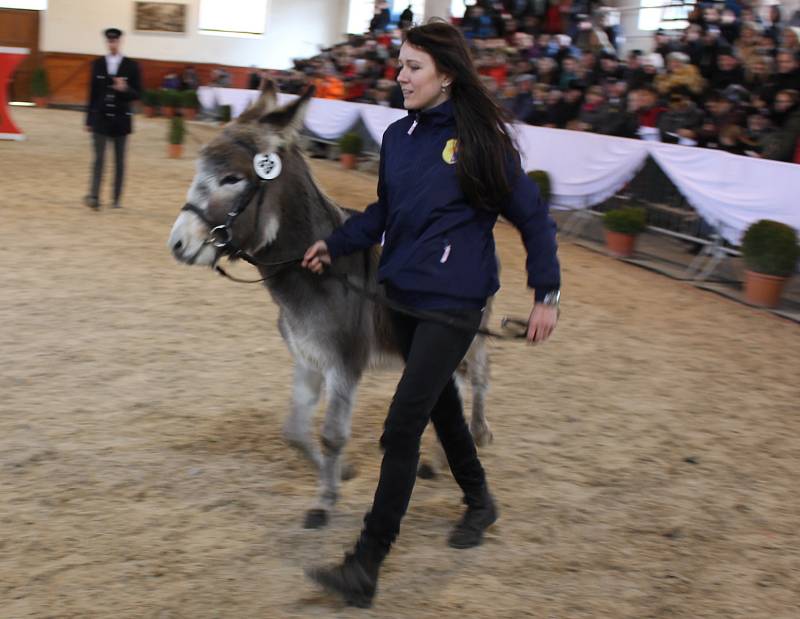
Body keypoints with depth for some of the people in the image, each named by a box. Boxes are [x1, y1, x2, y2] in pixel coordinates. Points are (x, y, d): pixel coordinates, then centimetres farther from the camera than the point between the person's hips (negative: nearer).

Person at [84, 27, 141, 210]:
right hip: (100, 118, 0)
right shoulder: (97, 64, 5)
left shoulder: (131, 66, 0)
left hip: (121, 119, 0)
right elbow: (92, 92, 7)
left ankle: (117, 198, 13)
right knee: (99, 158, -7)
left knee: (119, 160, 7)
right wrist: (89, 119, 6)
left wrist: (125, 89, -24)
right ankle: (94, 197, -12)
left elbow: (137, 94, -1)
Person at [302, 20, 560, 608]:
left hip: (452, 304, -7)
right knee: (439, 400, 22)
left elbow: (533, 217, -7)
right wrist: (335, 244, 6)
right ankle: (479, 501, 47)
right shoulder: (398, 136, 3)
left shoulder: (480, 140, -13)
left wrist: (546, 294, -8)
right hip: (402, 295, 7)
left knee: (402, 427, -10)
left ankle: (366, 568, -3)